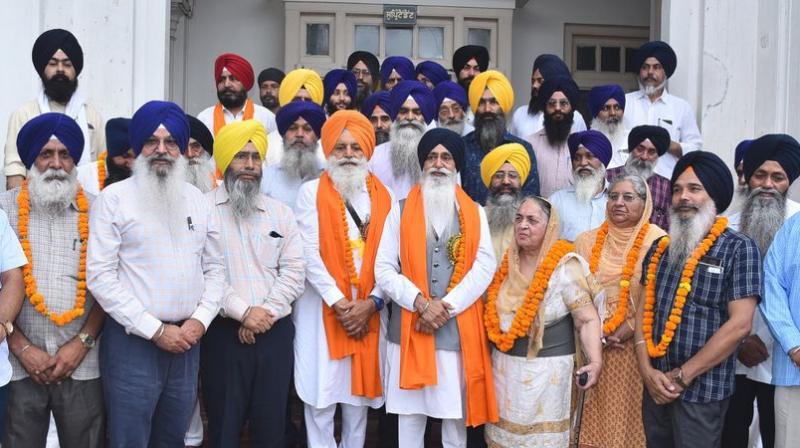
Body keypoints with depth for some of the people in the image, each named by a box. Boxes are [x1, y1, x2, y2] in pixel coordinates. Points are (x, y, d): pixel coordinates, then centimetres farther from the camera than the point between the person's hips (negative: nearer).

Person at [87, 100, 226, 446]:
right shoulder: (114, 198, -5)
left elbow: (214, 268, 12)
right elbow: (100, 276, -11)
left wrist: (200, 319, -5)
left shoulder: (197, 200, 10)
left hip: (186, 341, 5)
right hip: (132, 340, -4)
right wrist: (155, 330, -13)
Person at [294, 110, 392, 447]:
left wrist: (371, 303, -10)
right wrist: (339, 303, -12)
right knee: (321, 394, 0)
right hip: (322, 308, -2)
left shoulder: (383, 197, 9)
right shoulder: (312, 192, 2)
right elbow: (309, 254, -7)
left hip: (368, 310, 2)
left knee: (359, 391, 10)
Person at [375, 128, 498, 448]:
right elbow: (384, 270, -1)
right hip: (409, 328, 0)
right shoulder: (401, 211, 6)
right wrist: (421, 303, -14)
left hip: (459, 330, 1)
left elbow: (485, 267, -4)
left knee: (456, 415, 8)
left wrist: (446, 307, -14)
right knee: (409, 416, 6)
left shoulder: (474, 213, 8)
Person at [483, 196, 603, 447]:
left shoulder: (565, 267, -14)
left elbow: (588, 320, -16)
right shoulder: (508, 262, 4)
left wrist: (595, 362, -27)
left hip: (546, 369, -5)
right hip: (504, 365, 6)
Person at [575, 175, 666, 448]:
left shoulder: (658, 242, -4)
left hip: (634, 348, -3)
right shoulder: (587, 241, 8)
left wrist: (621, 333, -14)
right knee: (593, 419, 8)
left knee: (628, 416, 1)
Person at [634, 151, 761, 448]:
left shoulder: (739, 248, -8)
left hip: (702, 390, -5)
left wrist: (682, 376, -13)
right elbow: (644, 311, 9)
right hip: (657, 387, 5)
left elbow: (739, 325, -14)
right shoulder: (660, 248, 9)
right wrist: (647, 370, -7)